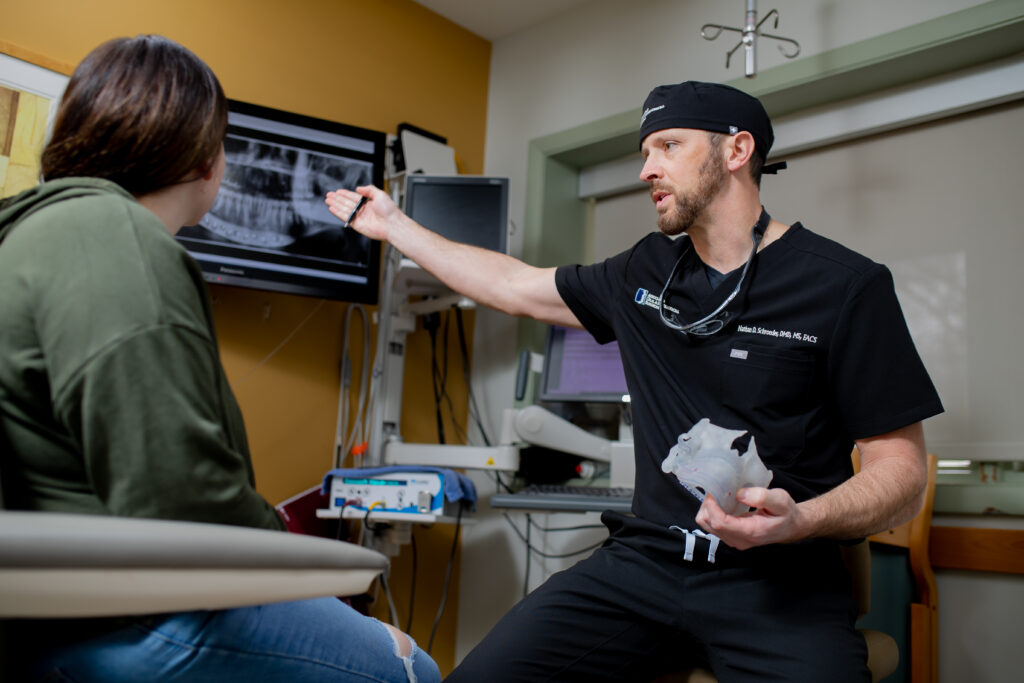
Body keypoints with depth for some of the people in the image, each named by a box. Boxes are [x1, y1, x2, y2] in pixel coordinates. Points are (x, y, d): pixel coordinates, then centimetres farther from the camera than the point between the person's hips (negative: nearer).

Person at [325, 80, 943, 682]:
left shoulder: (845, 286, -3)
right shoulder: (642, 274, 12)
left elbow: (902, 472, -5)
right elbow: (513, 286, 24)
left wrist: (799, 520, -24)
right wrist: (394, 225, 29)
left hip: (778, 577, -3)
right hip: (644, 562, 4)